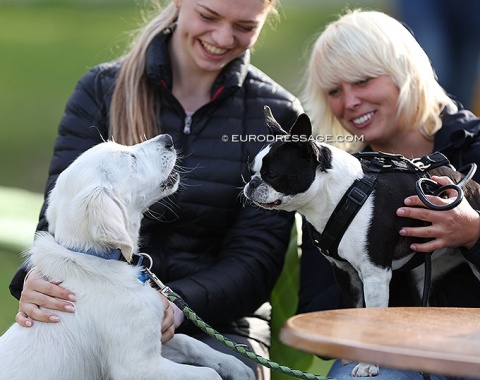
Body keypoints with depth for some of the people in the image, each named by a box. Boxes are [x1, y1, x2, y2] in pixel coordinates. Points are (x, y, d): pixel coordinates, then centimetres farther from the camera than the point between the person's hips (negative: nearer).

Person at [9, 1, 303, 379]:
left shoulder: (277, 114, 2)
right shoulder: (102, 89, 5)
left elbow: (255, 258, -3)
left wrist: (177, 305, -24)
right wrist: (39, 277, -27)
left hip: (219, 322, 0)